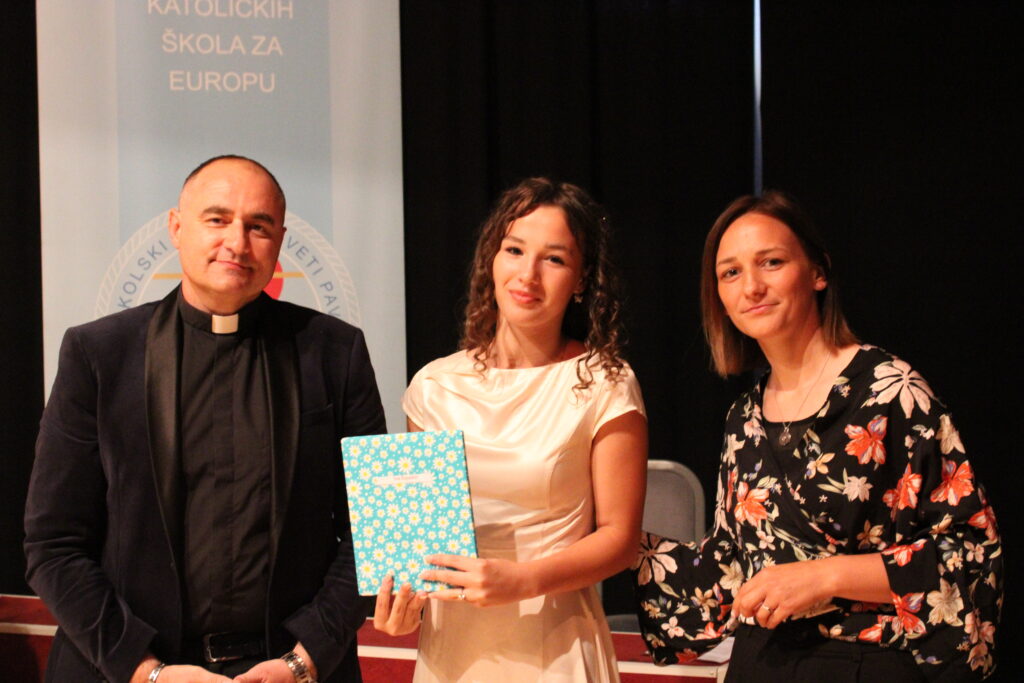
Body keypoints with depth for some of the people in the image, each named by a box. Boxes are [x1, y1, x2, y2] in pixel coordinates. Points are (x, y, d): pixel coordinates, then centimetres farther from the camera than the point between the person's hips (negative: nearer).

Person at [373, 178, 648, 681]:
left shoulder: (603, 386, -7)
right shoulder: (433, 387, 3)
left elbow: (618, 536, -6)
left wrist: (521, 581, -19)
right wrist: (399, 592, -7)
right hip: (448, 639, 3)